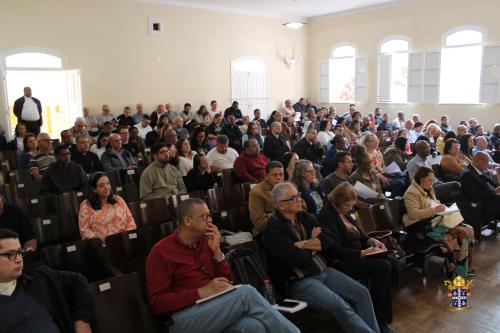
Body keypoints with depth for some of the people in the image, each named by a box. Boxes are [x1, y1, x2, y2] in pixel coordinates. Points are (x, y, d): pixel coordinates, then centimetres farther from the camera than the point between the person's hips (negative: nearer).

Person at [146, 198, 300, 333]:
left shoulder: (204, 242, 12)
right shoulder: (161, 252, -5)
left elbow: (226, 280, 14)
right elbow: (158, 303, -10)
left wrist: (217, 252, -3)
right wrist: (202, 292, -19)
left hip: (215, 307, 5)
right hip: (185, 317, -5)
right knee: (246, 293, -26)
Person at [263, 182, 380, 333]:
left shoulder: (305, 217, 10)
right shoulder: (273, 228, -13)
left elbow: (328, 240, 0)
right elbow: (297, 257, -22)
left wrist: (305, 244, -15)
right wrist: (316, 244, -3)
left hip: (323, 271, 8)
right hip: (298, 281, -7)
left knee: (362, 293, -4)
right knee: (339, 305, -24)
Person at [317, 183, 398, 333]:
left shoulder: (344, 212, 11)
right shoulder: (326, 216, -16)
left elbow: (359, 233, 23)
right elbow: (335, 250, -21)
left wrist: (372, 240, 3)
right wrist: (362, 253, -21)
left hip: (357, 255, 9)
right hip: (340, 262, -9)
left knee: (393, 263, -7)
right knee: (383, 267, -22)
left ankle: (380, 306, 1)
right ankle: (381, 321, -11)